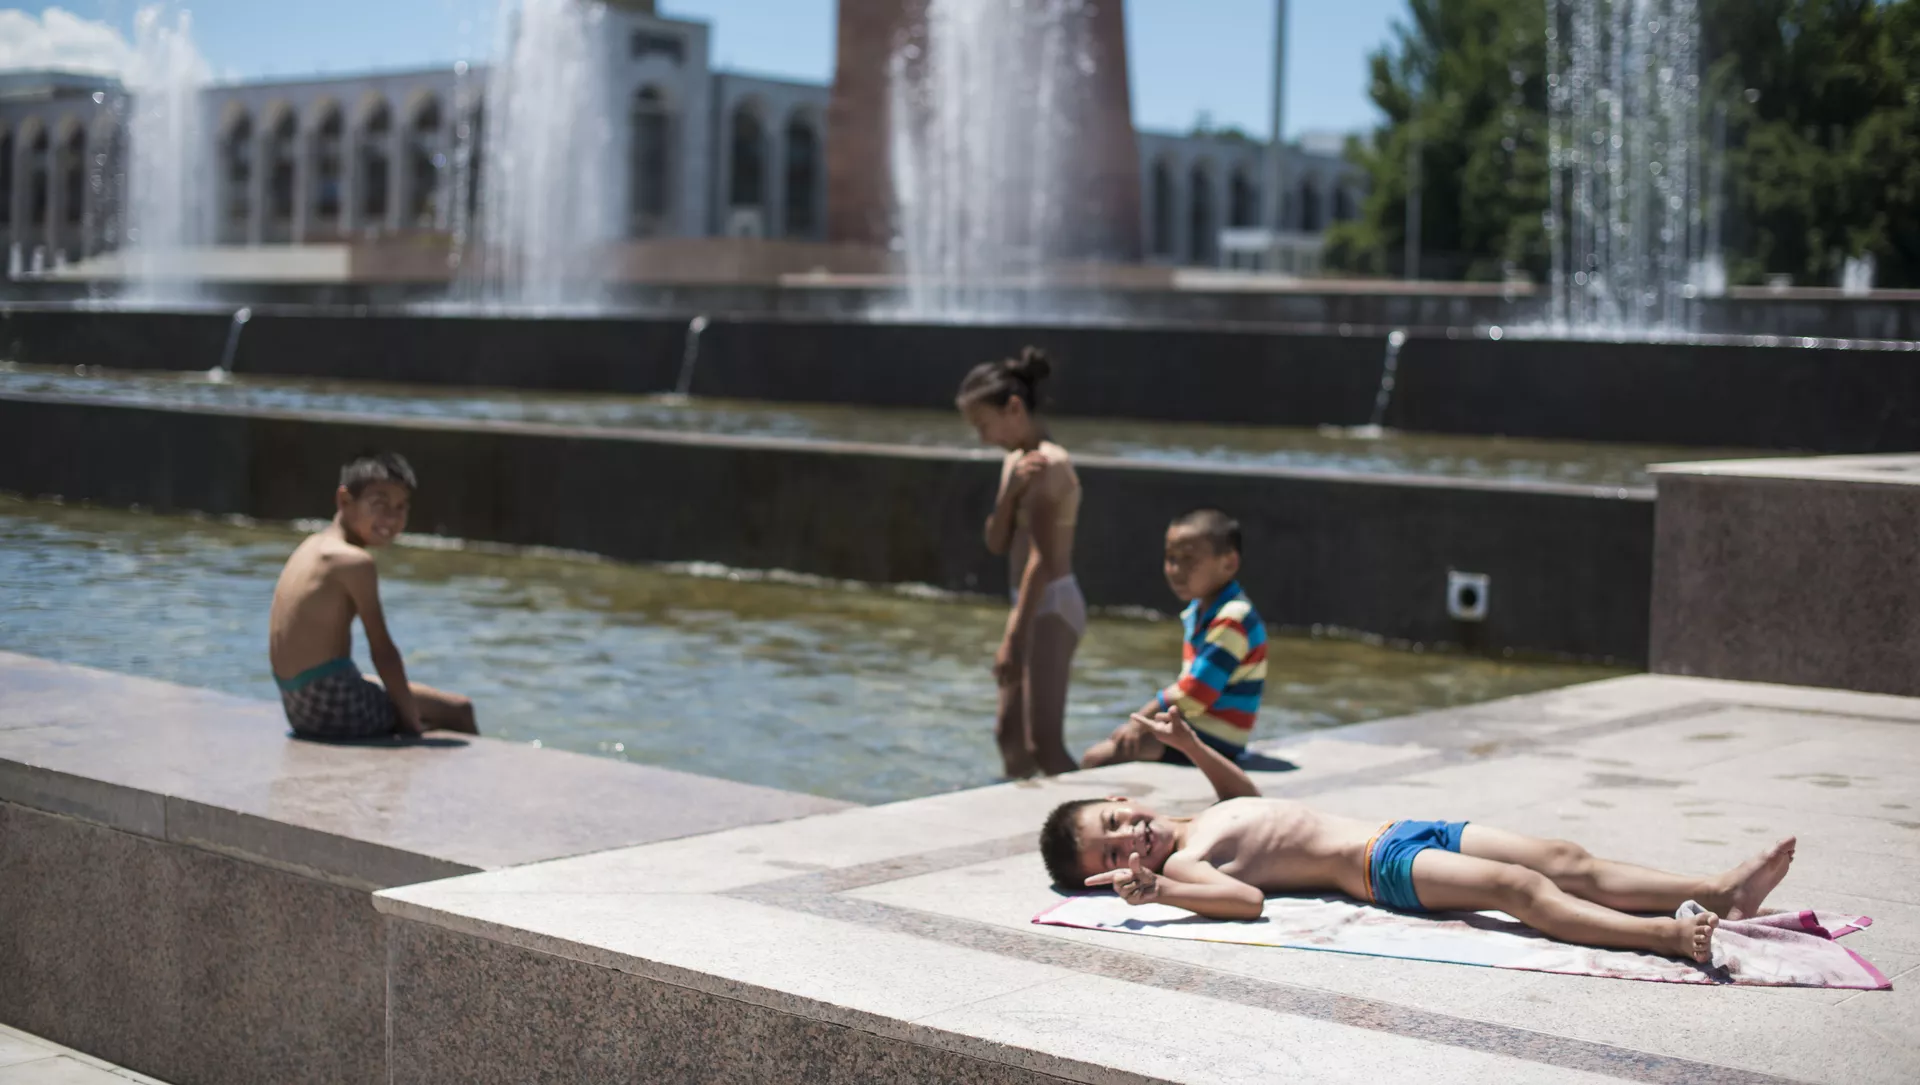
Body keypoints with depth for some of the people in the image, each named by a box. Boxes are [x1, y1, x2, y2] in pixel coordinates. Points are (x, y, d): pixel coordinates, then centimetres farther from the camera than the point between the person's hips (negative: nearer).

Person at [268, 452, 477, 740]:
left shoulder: (312, 547, 12)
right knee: (459, 710, 4)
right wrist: (412, 721, -10)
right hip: (335, 708, -10)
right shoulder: (355, 562, -16)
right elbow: (382, 650, -16)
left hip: (298, 706, 10)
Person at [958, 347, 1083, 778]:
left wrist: (1014, 637, -24)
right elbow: (997, 543, 5)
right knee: (1009, 733, 17)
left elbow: (1042, 560, -22)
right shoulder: (1016, 462, 11)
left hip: (1052, 605, -10)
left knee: (1044, 744, -14)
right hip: (1033, 604, 10)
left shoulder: (1049, 464, -17)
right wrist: (1010, 491, -13)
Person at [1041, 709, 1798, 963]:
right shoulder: (1179, 864, -7)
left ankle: (1716, 893, -13)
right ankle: (1674, 938, -40)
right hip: (1380, 868, -8)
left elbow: (1251, 797, 38)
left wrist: (1192, 746, 30)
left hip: (1400, 832, 8)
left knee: (1564, 861, -6)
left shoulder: (1207, 819, 19)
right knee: (1518, 887, -28)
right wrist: (1155, 890, -36)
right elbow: (1247, 898, -25)